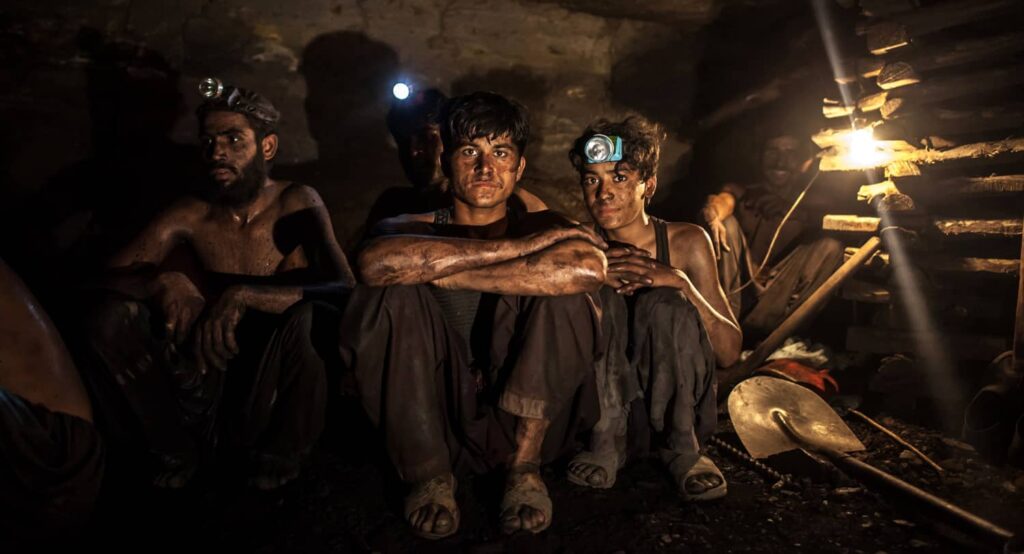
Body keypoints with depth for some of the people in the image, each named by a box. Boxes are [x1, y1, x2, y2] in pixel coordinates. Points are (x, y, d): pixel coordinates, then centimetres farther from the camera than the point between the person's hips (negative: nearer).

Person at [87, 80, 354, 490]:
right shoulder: (191, 216, 1)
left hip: (276, 391, -3)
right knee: (113, 318, -15)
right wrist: (165, 282, -26)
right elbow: (110, 276, -3)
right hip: (211, 374, 3)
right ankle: (177, 451, 6)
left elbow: (344, 287, -24)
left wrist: (244, 295, -35)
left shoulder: (296, 204, -9)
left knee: (309, 317, -33)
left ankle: (279, 457, -6)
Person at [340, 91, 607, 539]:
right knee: (393, 291, -21)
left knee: (563, 287, -21)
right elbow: (375, 261, -26)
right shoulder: (418, 229, 1)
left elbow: (589, 267, -26)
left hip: (522, 422, 0)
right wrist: (515, 247, -25)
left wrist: (451, 275, -23)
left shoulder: (541, 228, 1)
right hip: (432, 424, 1)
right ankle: (428, 474, -9)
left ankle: (525, 467, -8)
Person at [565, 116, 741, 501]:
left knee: (665, 303, -27)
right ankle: (605, 442, -16)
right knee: (599, 293, -23)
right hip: (601, 404, 1)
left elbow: (730, 352, -10)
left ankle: (682, 449, -12)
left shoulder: (686, 242, -6)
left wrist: (680, 281, -25)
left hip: (673, 405, 0)